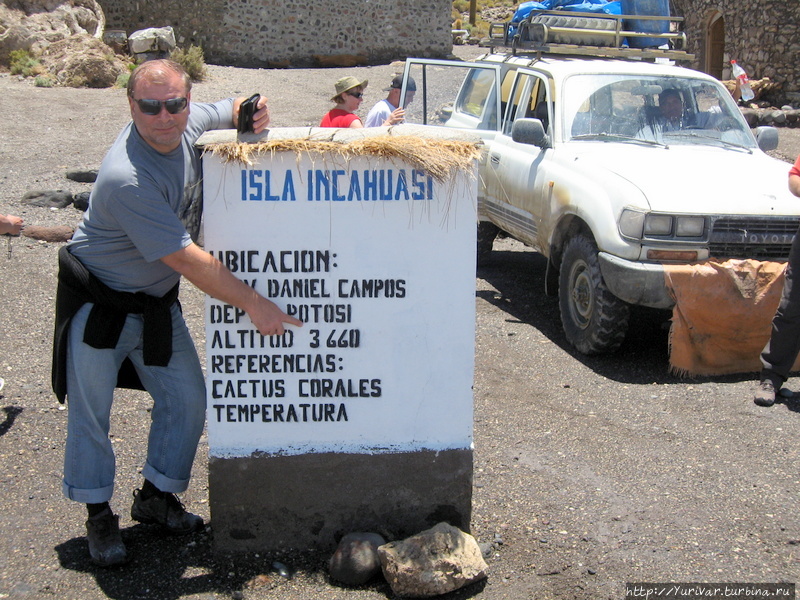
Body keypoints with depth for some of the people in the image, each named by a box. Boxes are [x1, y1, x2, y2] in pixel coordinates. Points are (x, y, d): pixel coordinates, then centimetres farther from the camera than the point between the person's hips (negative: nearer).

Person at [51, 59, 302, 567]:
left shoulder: (190, 123, -11)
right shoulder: (127, 178, -33)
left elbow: (232, 109, 13)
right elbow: (186, 259, -32)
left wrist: (252, 112, -13)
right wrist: (253, 303, -28)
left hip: (158, 303, 7)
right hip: (100, 304, -7)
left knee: (187, 399, 7)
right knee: (91, 411, 3)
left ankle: (156, 496, 27)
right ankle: (99, 514, 23)